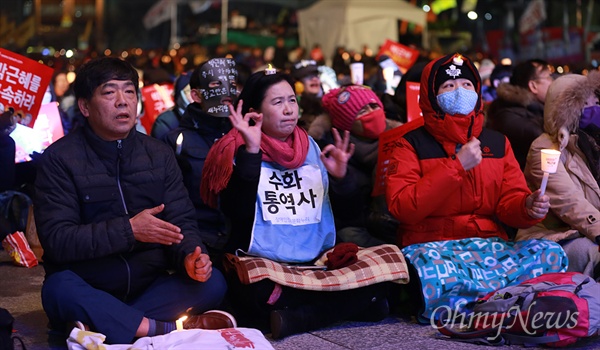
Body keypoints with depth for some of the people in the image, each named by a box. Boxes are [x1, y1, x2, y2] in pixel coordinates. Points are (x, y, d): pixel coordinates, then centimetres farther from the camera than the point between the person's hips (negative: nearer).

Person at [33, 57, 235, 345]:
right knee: (60, 289, -35)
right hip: (89, 290, -4)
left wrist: (190, 256, -20)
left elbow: (181, 222, 3)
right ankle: (165, 329, -29)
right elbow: (57, 239, -14)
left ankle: (104, 322, -23)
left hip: (149, 286, 4)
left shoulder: (159, 155, 7)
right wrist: (129, 230, -24)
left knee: (212, 283, -20)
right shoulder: (59, 159, -6)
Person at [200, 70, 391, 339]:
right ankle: (345, 307, -16)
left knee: (375, 280, -20)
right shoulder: (238, 151, 0)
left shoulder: (311, 147, 13)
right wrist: (251, 152, -23)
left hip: (318, 264, 5)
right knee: (262, 294, -38)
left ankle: (294, 319, -17)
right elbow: (236, 212, -17)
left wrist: (340, 177, -8)